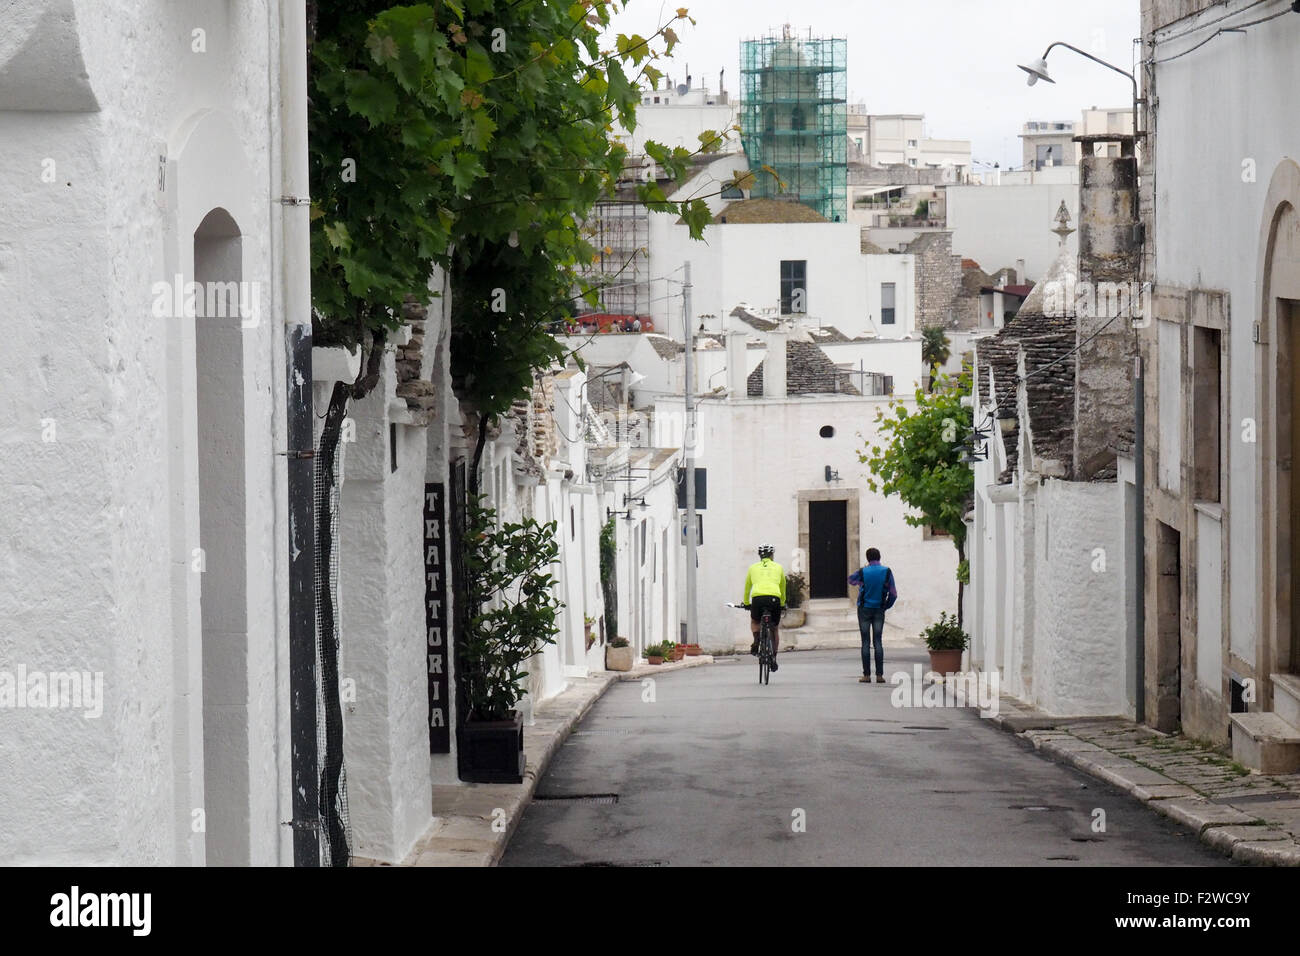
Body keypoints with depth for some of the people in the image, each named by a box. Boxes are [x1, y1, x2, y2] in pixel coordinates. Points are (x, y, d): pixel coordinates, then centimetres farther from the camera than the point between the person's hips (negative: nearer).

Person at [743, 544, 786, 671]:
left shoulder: (753, 568, 22)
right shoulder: (778, 567, 22)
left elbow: (747, 588, 32)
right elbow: (783, 588, 33)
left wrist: (746, 602, 48)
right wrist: (782, 604, 48)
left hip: (758, 598, 0)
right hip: (774, 598, 0)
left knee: (754, 621, 29)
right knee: (775, 629, 19)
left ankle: (756, 641, 1)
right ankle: (773, 658, 14)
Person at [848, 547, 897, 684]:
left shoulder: (863, 572, -9)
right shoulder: (887, 572, -5)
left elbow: (851, 579, 13)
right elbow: (893, 594, -4)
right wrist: (886, 606, 11)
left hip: (864, 610, -1)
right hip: (879, 611, 1)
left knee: (866, 642, 1)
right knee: (878, 642, 4)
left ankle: (867, 675, -2)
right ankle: (879, 675, -2)